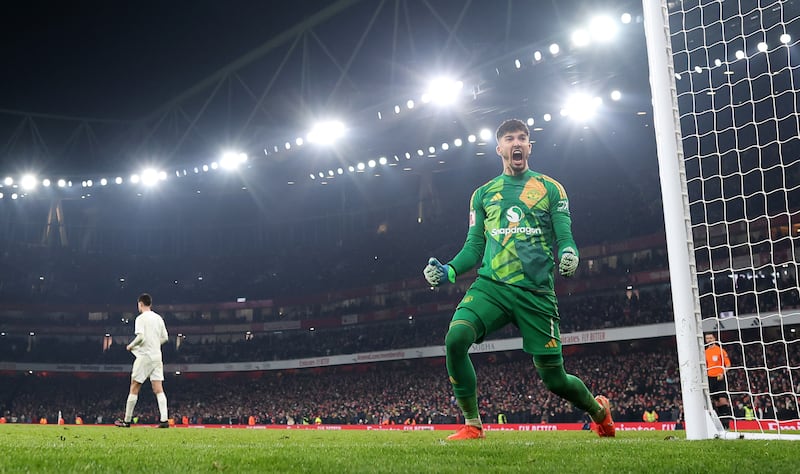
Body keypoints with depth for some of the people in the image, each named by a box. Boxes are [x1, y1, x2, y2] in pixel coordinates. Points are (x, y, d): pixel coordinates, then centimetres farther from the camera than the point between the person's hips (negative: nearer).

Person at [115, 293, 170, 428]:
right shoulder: (158, 318, 12)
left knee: (134, 389, 4)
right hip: (157, 356, 6)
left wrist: (131, 346, -3)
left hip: (144, 357, -6)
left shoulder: (141, 318, -8)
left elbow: (140, 337, -19)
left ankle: (127, 421, 11)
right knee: (159, 390, 0)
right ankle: (164, 420, -10)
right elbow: (165, 337, 14)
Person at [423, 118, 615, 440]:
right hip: (490, 286, 2)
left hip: (536, 291, -1)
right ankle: (472, 425, -10)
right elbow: (474, 247, 15)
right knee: (455, 338, -26)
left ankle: (599, 410, 36)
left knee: (554, 378, 2)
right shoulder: (482, 194, 16)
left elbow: (565, 238, 4)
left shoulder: (551, 189, 11)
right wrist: (448, 271, -3)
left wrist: (569, 254, -20)